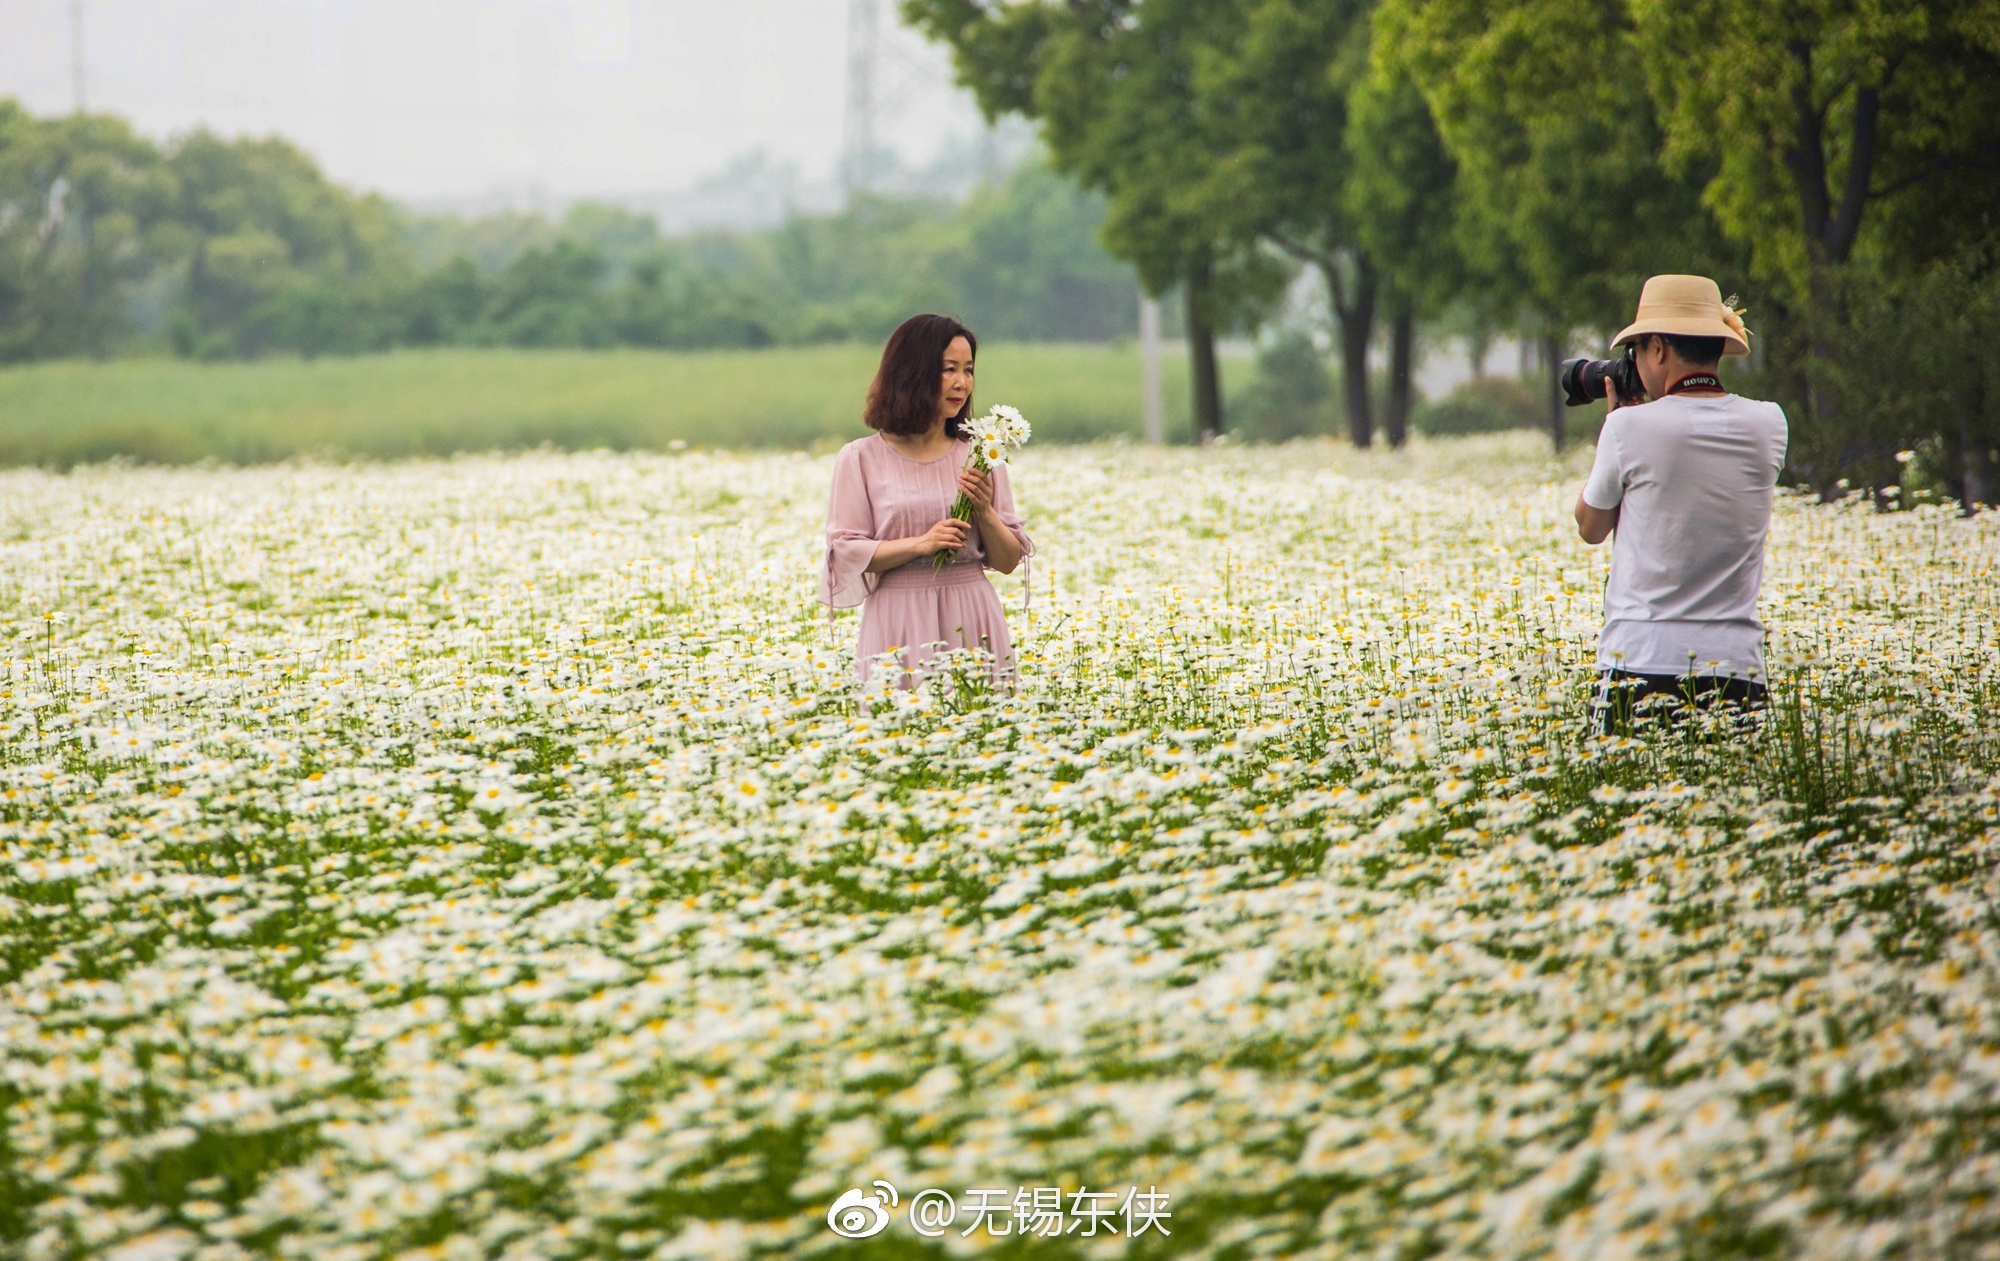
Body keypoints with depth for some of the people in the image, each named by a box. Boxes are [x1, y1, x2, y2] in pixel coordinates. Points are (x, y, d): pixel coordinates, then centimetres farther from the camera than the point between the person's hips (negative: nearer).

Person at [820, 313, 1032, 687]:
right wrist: (920, 544, -14)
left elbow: (1009, 561, 9)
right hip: (901, 625, -2)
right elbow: (845, 555, -3)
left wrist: (985, 513, -8)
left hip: (973, 625, 2)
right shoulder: (861, 459, 1)